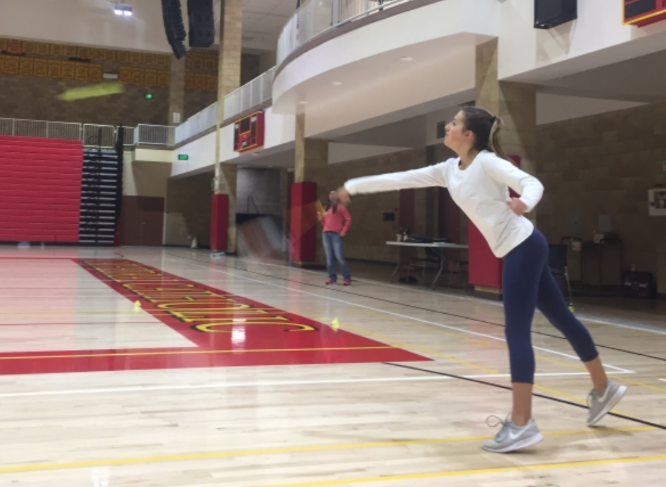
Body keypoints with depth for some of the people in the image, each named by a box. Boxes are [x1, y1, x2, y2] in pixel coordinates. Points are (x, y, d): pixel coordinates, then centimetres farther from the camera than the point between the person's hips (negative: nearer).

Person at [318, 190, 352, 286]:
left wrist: (344, 231, -11)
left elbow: (348, 219, -6)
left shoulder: (340, 207, -2)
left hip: (336, 234, -6)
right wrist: (321, 218, 1)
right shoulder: (326, 208, 17)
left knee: (339, 256, -9)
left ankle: (347, 278, -2)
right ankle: (332, 277, 10)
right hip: (326, 234, 6)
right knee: (329, 257, 5)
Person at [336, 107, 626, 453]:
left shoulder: (487, 162, -12)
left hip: (524, 246, -8)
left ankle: (521, 424, -9)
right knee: (561, 318, 17)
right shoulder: (449, 170, 11)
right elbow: (401, 179, 14)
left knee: (517, 332, -11)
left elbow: (532, 182, -22)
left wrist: (524, 203, -45)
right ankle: (603, 389, 32)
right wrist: (353, 187, 17)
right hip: (517, 251, 8)